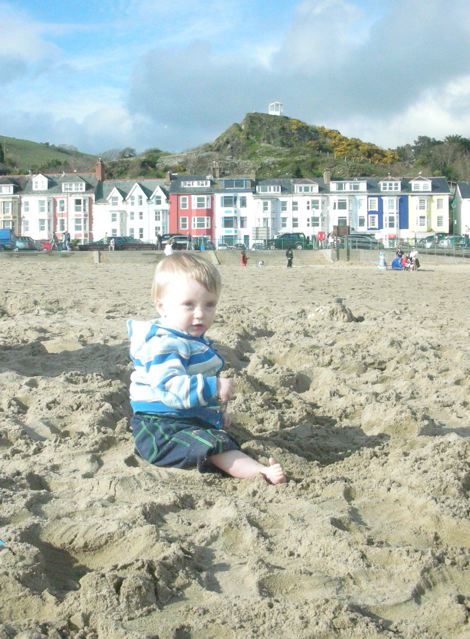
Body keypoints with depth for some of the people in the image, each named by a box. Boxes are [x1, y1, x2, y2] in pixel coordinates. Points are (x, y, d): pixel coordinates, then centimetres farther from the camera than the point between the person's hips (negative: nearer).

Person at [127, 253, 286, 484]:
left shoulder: (196, 340, 16)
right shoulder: (163, 344, -21)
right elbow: (169, 387, -36)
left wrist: (218, 411, 31)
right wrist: (214, 387, -37)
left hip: (193, 422, 12)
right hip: (162, 428, -12)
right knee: (215, 447, -30)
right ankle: (263, 473, -43)